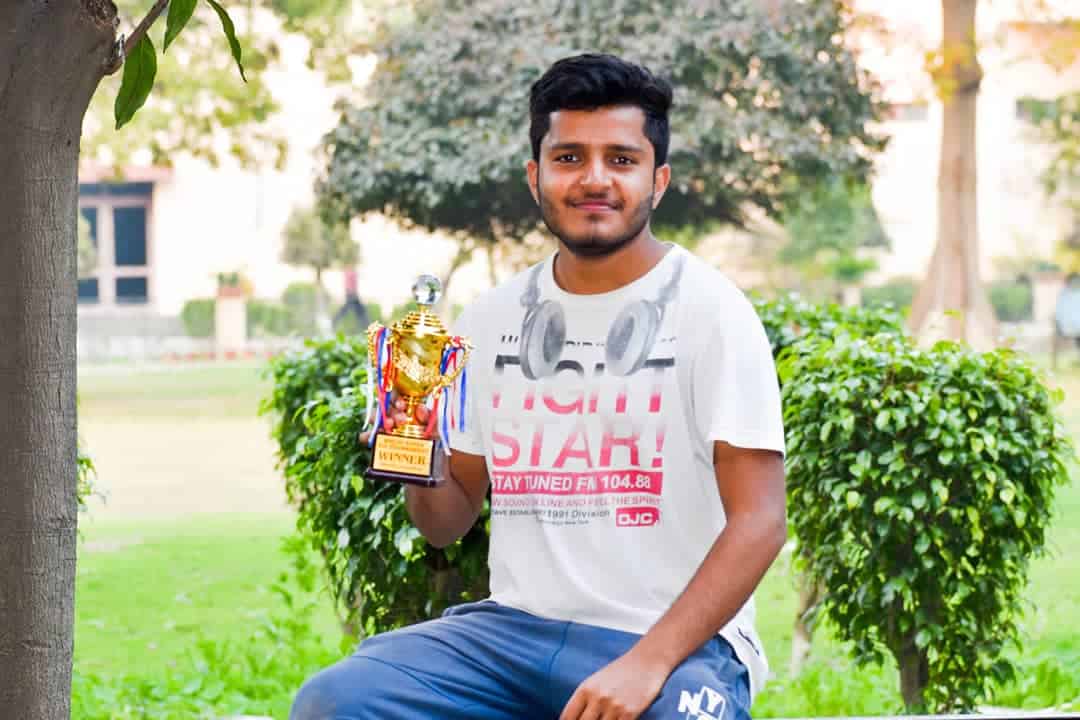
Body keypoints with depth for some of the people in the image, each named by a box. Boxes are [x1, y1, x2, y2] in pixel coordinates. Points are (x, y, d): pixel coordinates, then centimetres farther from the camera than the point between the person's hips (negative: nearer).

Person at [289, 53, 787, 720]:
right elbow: (449, 520, 18)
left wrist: (647, 665, -21)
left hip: (676, 641, -4)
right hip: (516, 628, 4)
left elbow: (758, 521, -10)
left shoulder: (709, 310, -4)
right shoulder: (493, 318, 11)